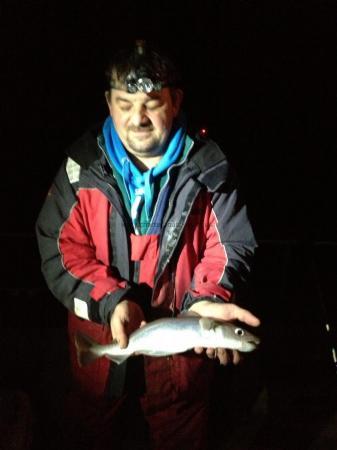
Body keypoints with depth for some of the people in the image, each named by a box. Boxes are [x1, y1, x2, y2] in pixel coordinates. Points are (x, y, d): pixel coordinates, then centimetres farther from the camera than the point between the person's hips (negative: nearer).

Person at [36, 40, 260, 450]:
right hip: (100, 337, 1)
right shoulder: (83, 167, -9)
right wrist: (110, 301, -27)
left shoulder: (207, 168, -9)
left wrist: (207, 300, -27)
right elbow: (61, 250, -12)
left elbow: (231, 244, -8)